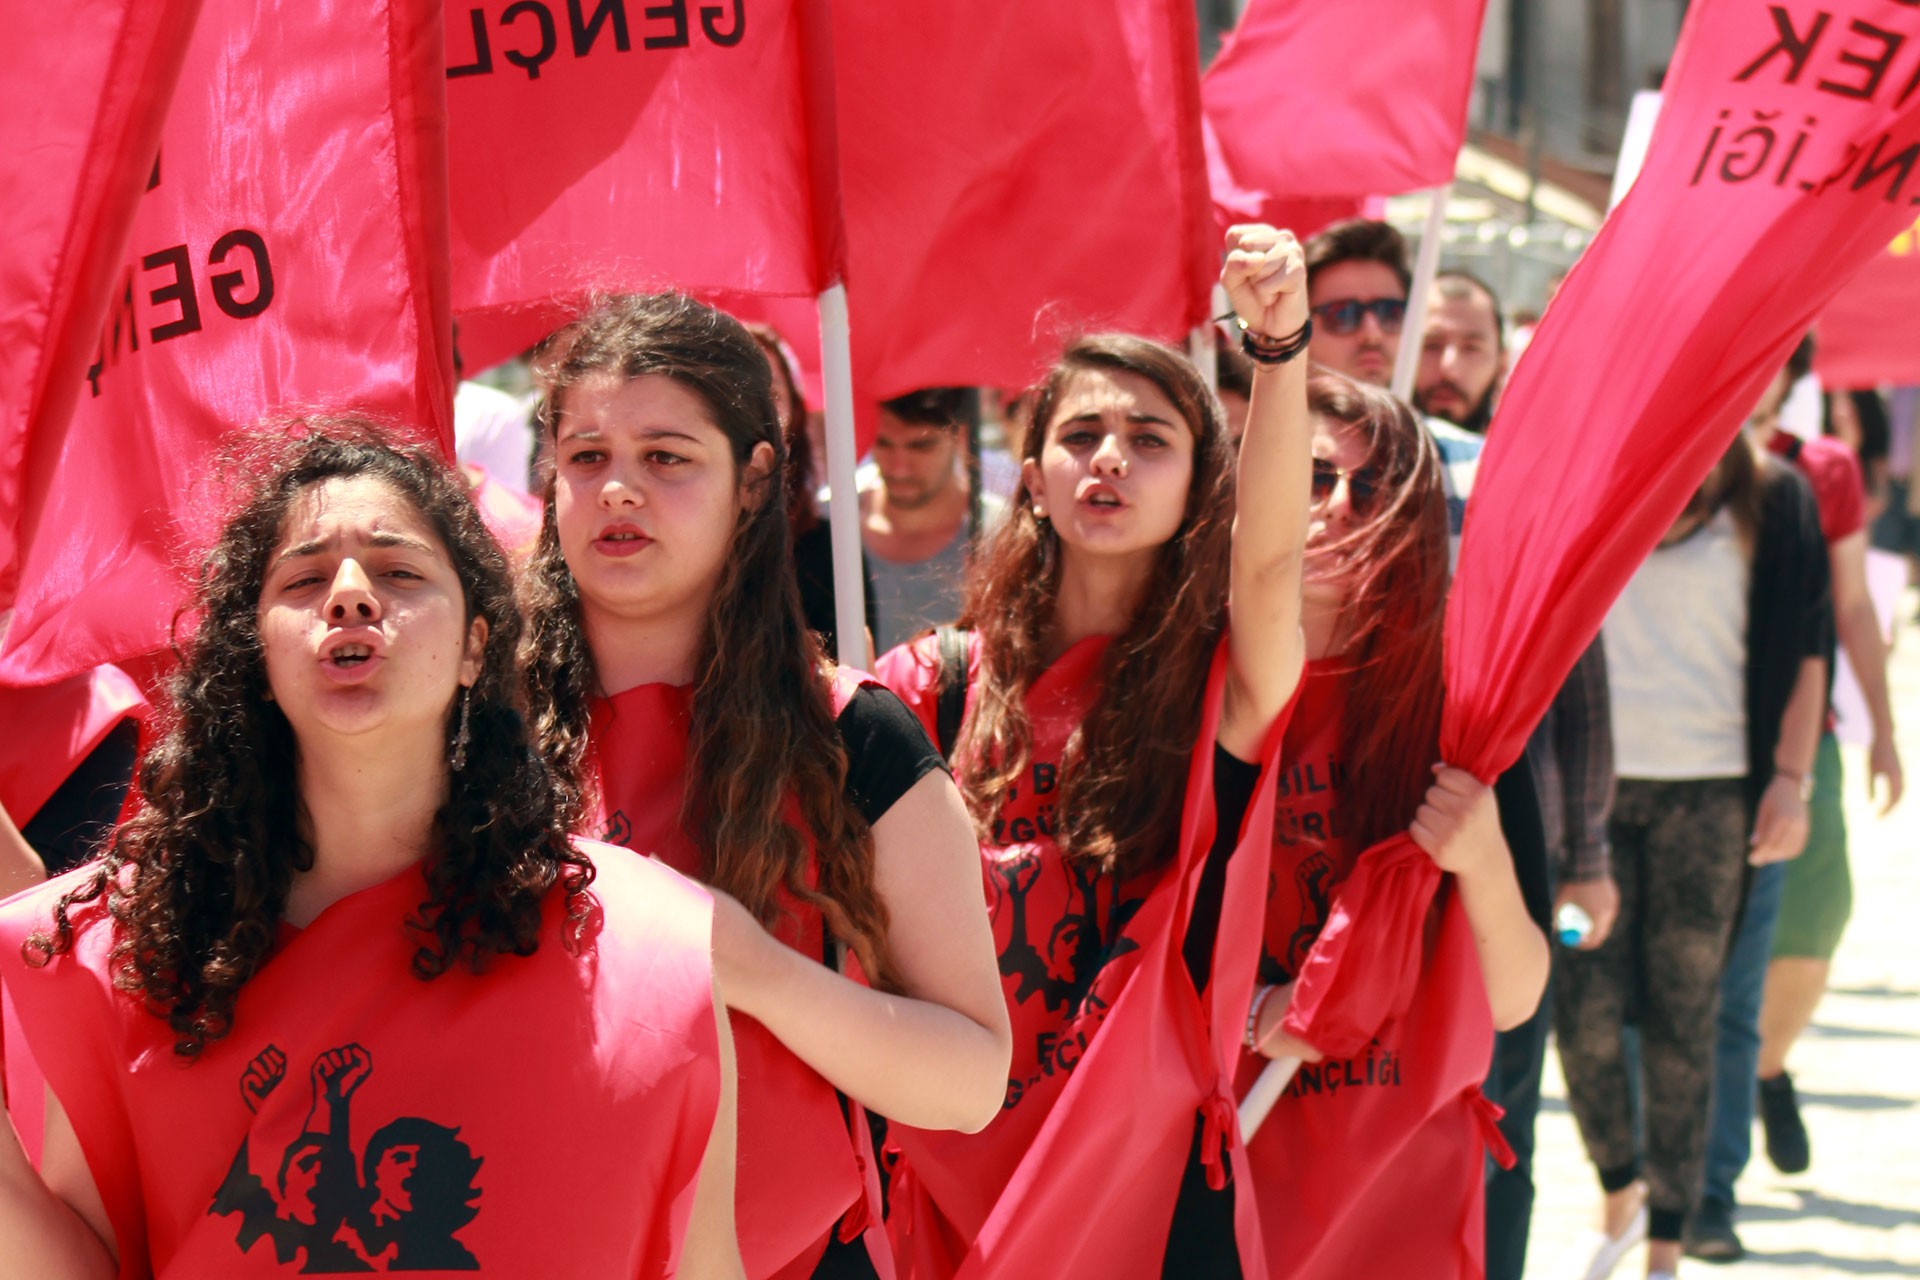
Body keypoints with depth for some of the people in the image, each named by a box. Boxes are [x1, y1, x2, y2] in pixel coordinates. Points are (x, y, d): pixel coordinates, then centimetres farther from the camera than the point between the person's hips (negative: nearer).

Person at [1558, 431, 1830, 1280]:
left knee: (1682, 1020, 1)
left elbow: (1805, 648, 3)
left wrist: (1788, 779, -6)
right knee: (1583, 1010, -2)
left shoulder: (1770, 501, 3)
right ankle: (1617, 1196, 23)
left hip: (1708, 792, -1)